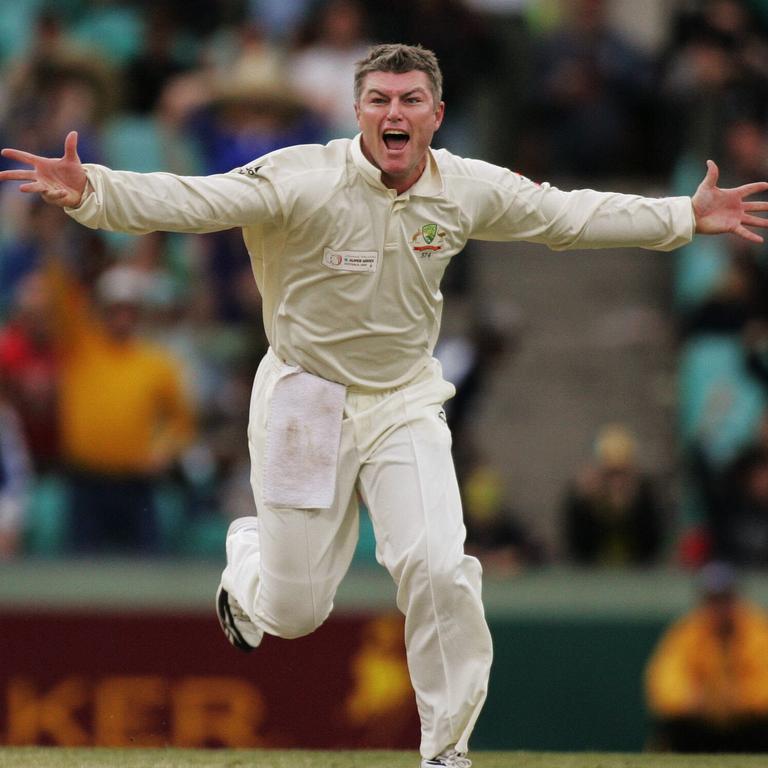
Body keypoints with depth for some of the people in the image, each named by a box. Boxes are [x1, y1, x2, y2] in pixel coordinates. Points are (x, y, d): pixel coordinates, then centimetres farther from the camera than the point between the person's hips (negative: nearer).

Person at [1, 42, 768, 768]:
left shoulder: (467, 190, -7)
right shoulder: (303, 181, -22)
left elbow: (566, 214, 9)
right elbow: (188, 201, -33)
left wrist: (687, 216, 11)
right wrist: (88, 192, -50)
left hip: (406, 403, 3)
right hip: (307, 401, -3)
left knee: (439, 572, -17)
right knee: (294, 612, 5)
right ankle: (248, 558, 44)